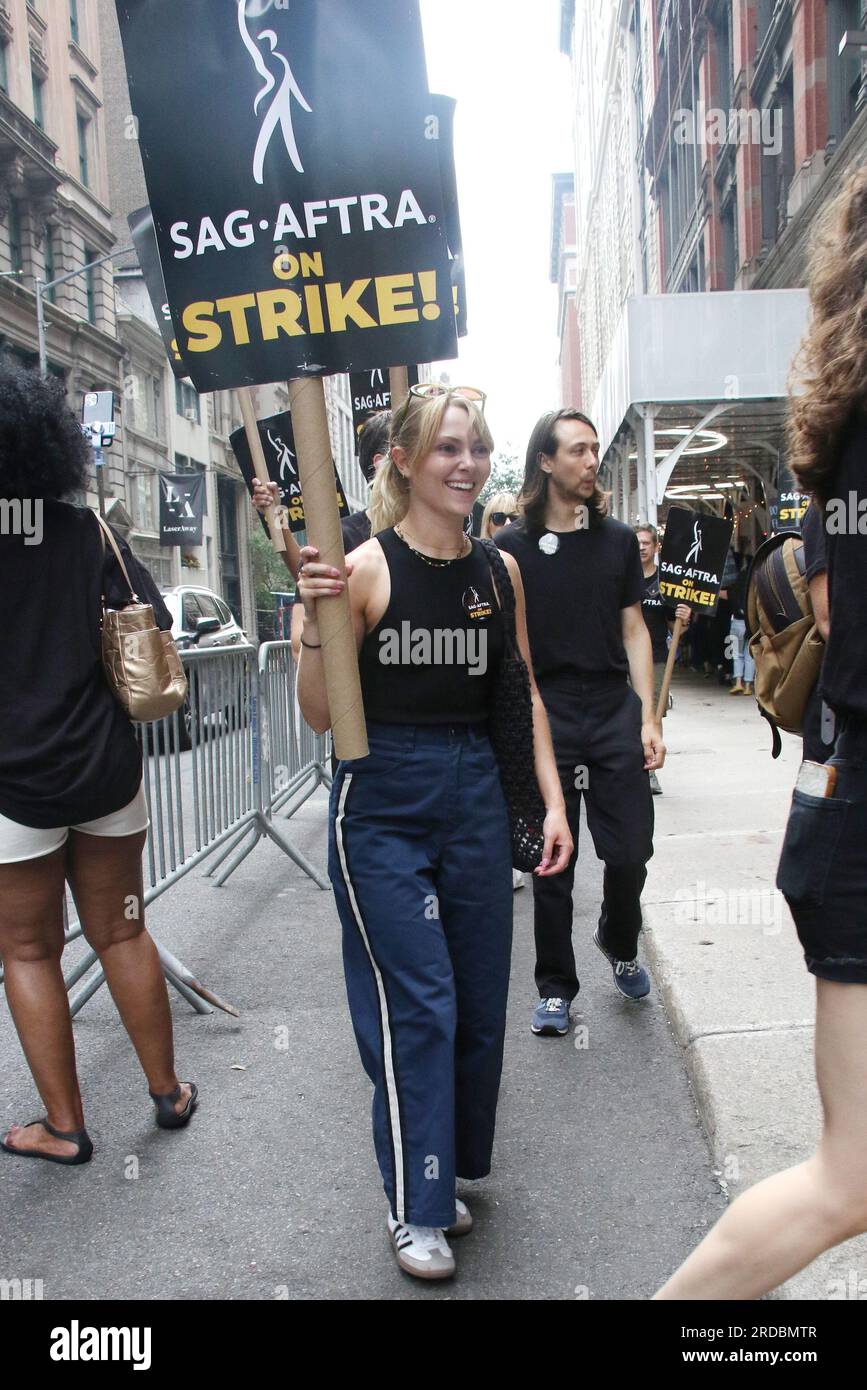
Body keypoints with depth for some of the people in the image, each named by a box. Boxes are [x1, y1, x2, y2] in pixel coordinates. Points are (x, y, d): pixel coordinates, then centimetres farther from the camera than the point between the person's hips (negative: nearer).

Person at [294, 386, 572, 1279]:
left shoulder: (499, 571, 5)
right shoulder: (365, 568, -9)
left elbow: (523, 694, 10)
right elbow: (321, 717, -8)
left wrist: (553, 802, 4)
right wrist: (313, 626, -23)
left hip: (474, 796, 5)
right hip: (383, 805, -5)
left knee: (479, 999, 13)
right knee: (417, 1004, -1)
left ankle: (449, 1173, 36)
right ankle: (414, 1206, 19)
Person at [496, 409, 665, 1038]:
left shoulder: (618, 538, 9)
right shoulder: (513, 547, 0)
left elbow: (634, 630, 9)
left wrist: (648, 716, 2)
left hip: (614, 708, 3)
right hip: (545, 715, -2)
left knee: (631, 849, 2)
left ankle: (620, 945, 33)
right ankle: (555, 987, 21)